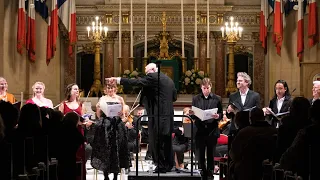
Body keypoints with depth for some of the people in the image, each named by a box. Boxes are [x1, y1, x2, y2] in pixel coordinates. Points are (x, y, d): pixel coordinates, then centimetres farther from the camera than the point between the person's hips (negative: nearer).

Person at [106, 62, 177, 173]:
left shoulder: (153, 77, -8)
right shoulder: (169, 80, 17)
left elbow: (136, 82, -14)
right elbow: (174, 97, 20)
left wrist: (118, 80, -12)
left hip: (157, 115, -8)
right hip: (168, 115, 8)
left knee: (156, 142, -3)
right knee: (167, 141, 14)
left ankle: (161, 166, -2)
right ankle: (168, 165, 19)